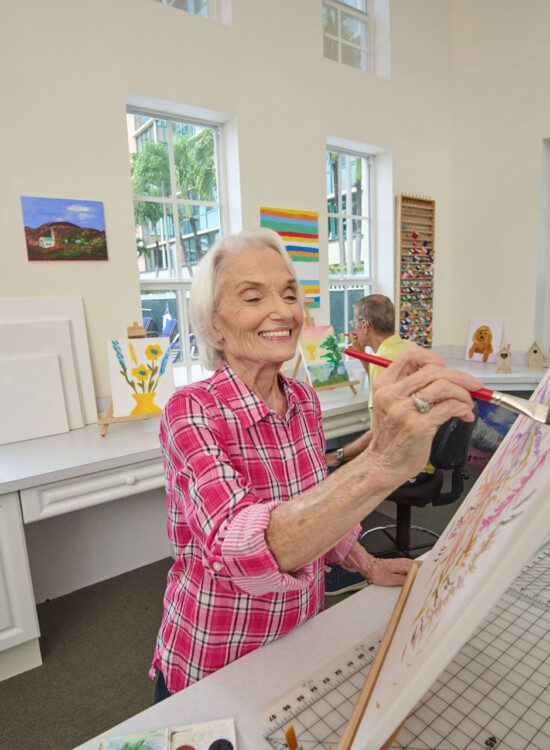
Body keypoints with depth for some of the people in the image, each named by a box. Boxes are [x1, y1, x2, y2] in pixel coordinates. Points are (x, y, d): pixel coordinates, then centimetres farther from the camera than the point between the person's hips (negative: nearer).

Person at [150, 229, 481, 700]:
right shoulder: (192, 413, -26)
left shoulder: (305, 401, -7)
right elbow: (240, 549, -42)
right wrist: (381, 463, -53)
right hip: (212, 668, -4)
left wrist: (369, 566, 0)